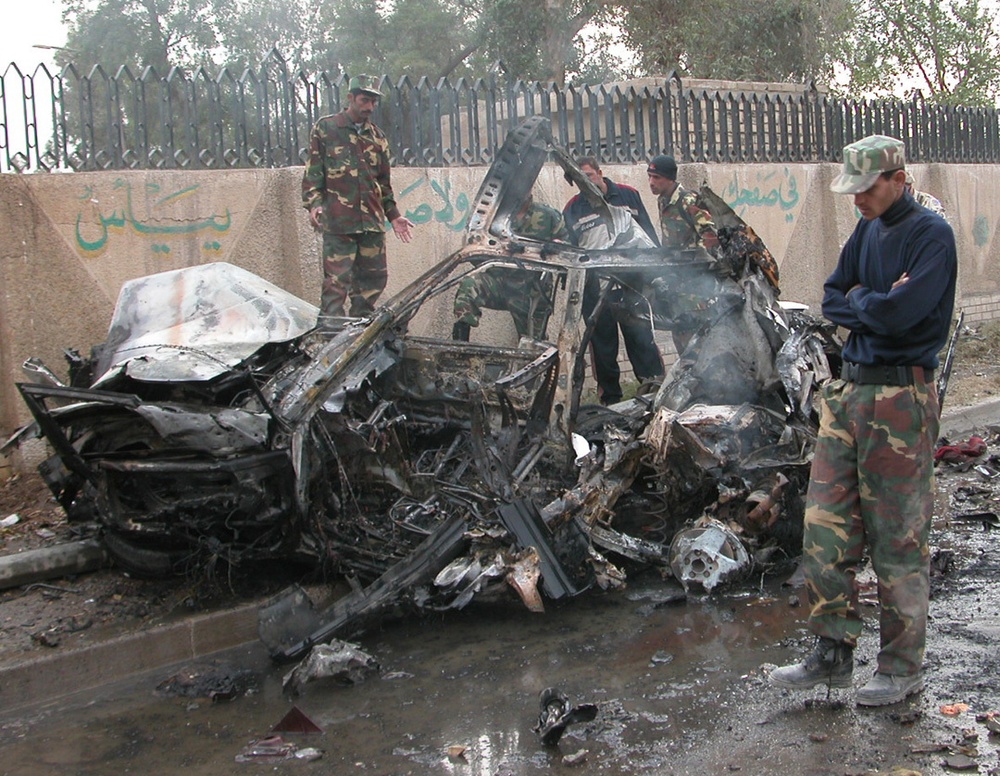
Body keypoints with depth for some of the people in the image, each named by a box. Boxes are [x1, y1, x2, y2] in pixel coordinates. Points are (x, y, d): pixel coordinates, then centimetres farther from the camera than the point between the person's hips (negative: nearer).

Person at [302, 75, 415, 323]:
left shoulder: (378, 137, 20)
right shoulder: (325, 128, 5)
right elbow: (313, 171, 1)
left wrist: (393, 214, 21)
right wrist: (313, 203, -12)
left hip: (372, 220, 6)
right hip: (338, 220, -5)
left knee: (374, 279, 5)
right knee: (336, 282, -10)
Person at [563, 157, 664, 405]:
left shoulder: (628, 195, 7)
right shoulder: (574, 208, 7)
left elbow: (648, 233, 11)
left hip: (631, 280, -1)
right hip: (594, 287, 1)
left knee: (642, 338, -2)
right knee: (602, 343, 6)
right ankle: (610, 397, 14)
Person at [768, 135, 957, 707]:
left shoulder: (931, 235, -10)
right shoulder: (868, 230, 14)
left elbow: (899, 313, -22)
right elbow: (832, 301, 11)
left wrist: (857, 301, -3)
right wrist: (874, 302, -7)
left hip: (900, 398, -7)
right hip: (849, 390, 8)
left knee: (898, 540, 1)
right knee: (826, 529, 7)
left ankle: (904, 667, 14)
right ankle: (834, 653, 17)